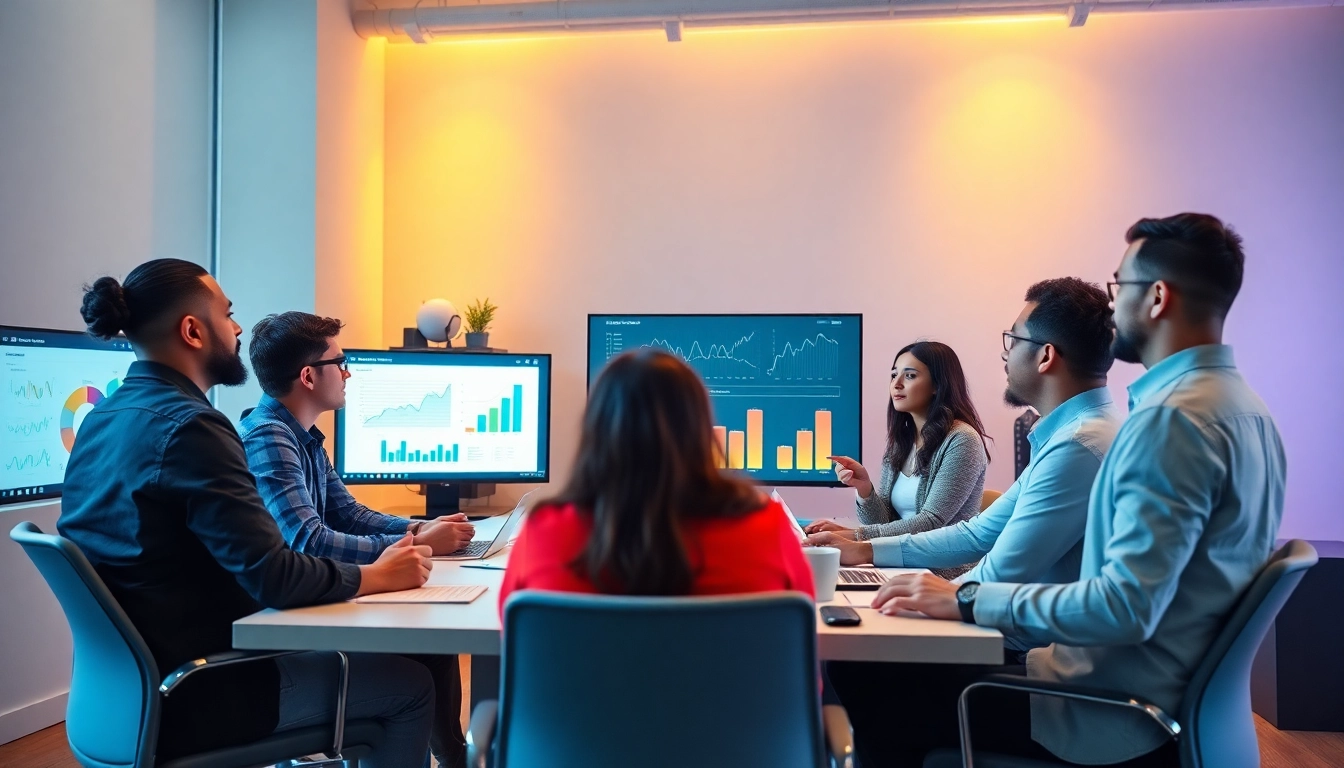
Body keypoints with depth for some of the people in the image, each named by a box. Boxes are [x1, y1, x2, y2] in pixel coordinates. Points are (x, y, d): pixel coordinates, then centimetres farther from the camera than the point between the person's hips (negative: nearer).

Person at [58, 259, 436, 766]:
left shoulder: (102, 421, 6)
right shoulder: (188, 426, -23)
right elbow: (274, 579, -26)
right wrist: (375, 576, -10)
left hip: (135, 682, 9)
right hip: (188, 695, -9)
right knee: (411, 686, -1)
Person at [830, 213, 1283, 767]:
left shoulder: (1172, 417, -22)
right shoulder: (1241, 405, 9)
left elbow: (1127, 606, -29)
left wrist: (967, 600, -22)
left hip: (1119, 712, -9)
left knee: (868, 688, -7)